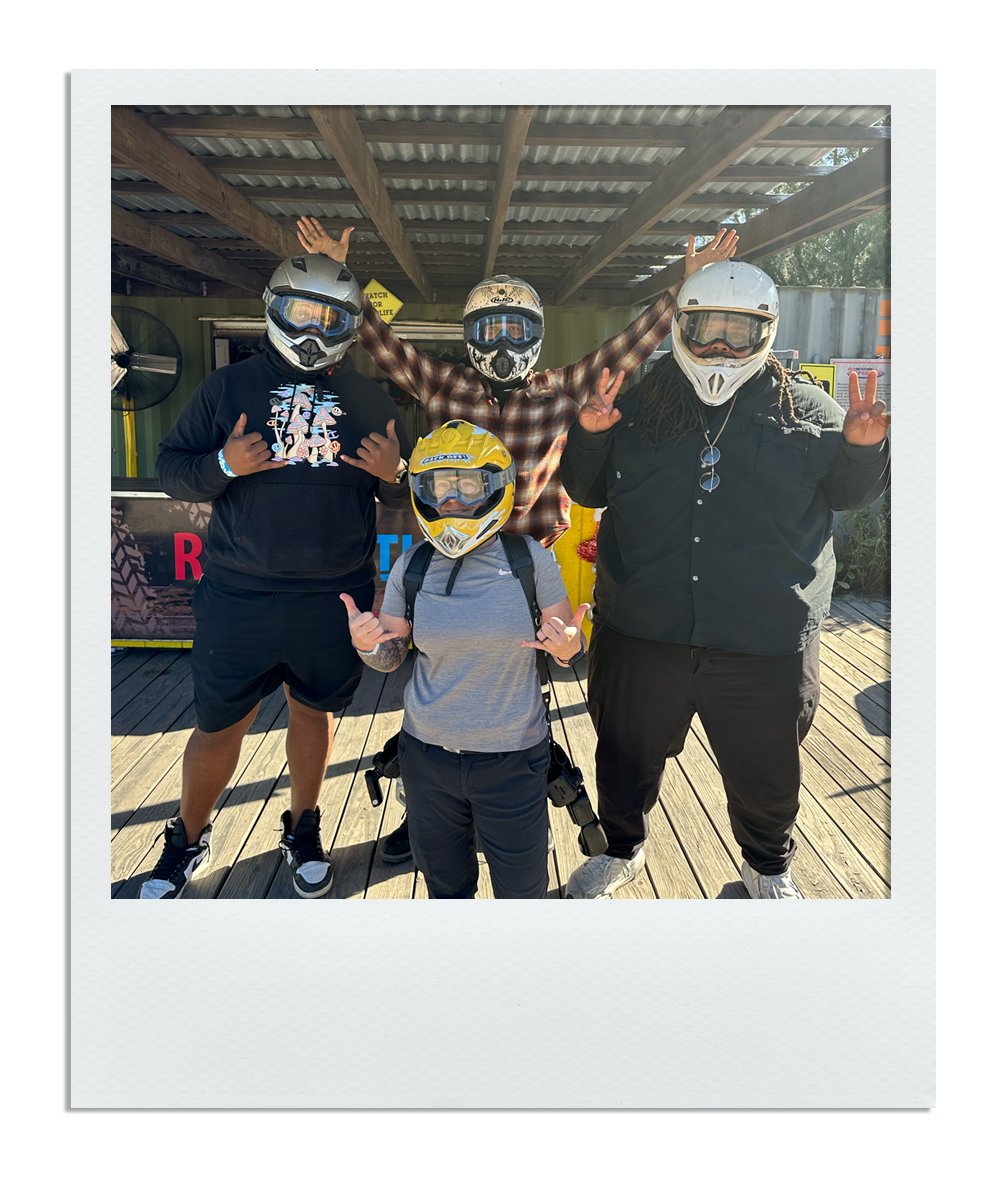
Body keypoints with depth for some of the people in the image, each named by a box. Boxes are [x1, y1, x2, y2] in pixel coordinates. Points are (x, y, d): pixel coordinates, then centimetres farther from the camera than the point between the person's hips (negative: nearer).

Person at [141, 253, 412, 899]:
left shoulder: (371, 399, 8)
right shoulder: (228, 386, 4)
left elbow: (403, 494, 12)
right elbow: (172, 468, 4)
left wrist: (396, 472, -11)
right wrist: (223, 466, -16)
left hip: (335, 601, 2)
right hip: (238, 597, -1)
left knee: (315, 712, 15)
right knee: (221, 726, 8)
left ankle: (303, 830, 38)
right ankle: (188, 839, 33)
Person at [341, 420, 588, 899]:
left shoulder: (530, 560, -10)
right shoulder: (412, 566, -4)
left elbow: (566, 640, -1)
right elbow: (391, 656, 5)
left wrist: (567, 647, -24)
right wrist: (366, 643, -17)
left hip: (512, 758, -2)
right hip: (427, 754, 2)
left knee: (522, 887, 13)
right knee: (444, 883, 21)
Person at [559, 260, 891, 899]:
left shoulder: (805, 410, 3)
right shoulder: (641, 407, 5)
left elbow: (849, 493, 11)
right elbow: (590, 492, 12)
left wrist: (862, 446, -11)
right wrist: (590, 437, -8)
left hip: (766, 648, 0)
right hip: (640, 633, 1)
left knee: (766, 771, 17)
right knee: (627, 756, 18)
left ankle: (770, 868, 47)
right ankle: (622, 849, 48)